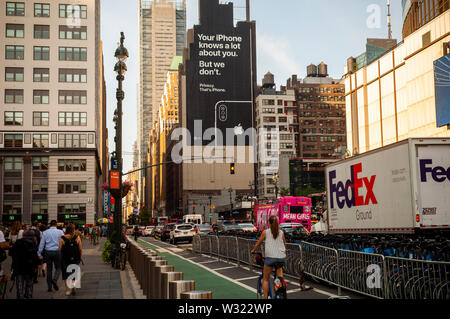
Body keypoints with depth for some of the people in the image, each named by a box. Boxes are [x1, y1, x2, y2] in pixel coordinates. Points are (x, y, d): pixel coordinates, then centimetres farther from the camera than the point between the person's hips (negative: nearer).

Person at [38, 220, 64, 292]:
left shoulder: (45, 232, 3)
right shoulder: (60, 232, -1)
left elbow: (42, 243, 2)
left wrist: (39, 253, 6)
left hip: (48, 252, 2)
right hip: (57, 252, -2)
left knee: (49, 269, 9)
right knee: (58, 267, 12)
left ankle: (49, 286, 10)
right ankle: (55, 279, -15)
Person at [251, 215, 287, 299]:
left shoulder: (265, 232, 4)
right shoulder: (281, 232, 10)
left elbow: (258, 244, 13)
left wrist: (253, 250, 31)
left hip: (270, 257, -2)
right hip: (282, 258, 2)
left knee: (265, 279, 11)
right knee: (279, 267, 36)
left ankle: (265, 297, 7)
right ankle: (280, 277, 13)